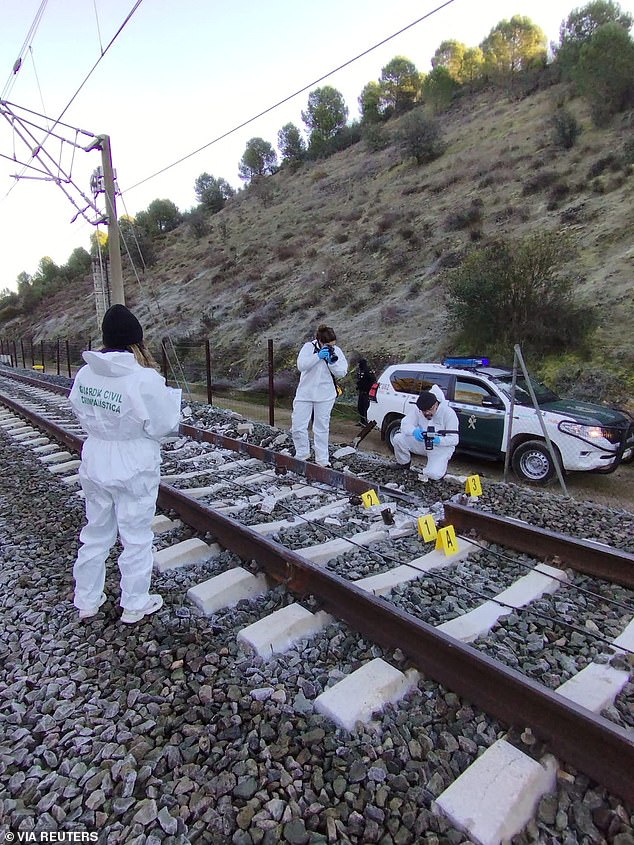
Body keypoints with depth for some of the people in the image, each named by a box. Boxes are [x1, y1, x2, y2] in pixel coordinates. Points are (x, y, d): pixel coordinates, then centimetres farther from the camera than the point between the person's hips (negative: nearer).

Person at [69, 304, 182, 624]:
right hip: (134, 469, -5)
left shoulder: (85, 373, -4)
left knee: (95, 533, 22)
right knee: (136, 538, 12)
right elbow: (163, 425, -15)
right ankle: (135, 604, 29)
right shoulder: (144, 379, -22)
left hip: (95, 463, 6)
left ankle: (86, 601, 38)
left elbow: (81, 414, 8)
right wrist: (168, 392, -3)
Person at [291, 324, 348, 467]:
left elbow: (342, 373, -4)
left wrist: (332, 361, -20)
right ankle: (302, 454, 20)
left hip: (325, 396, 1)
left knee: (322, 428, 8)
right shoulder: (309, 347, -5)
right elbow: (301, 365, -18)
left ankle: (322, 459, 17)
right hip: (305, 394, 0)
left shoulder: (336, 351, 0)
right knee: (297, 426, -1)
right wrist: (318, 356, -25)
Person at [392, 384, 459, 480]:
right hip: (421, 442, 3)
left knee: (433, 475, -26)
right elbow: (405, 424, -19)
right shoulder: (415, 408, -13)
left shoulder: (449, 413, -22)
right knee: (398, 438, -21)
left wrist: (439, 440, -41)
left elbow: (454, 439, -21)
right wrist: (414, 431, -43)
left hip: (441, 447, -3)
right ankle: (404, 465, 6)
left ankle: (441, 464, 14)